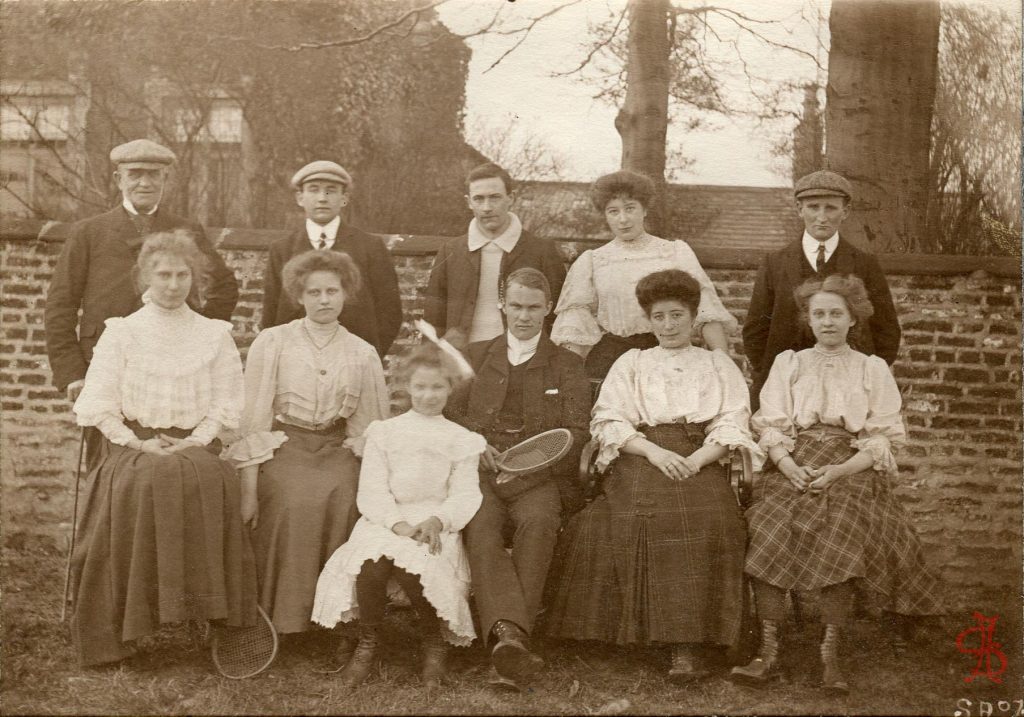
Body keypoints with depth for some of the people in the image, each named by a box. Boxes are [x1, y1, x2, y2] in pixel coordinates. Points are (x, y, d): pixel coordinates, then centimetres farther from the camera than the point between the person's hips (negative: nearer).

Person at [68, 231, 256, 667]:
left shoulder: (214, 335, 13)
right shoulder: (121, 332, 9)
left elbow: (226, 404, 8)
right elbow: (99, 405, 2)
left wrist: (196, 440, -10)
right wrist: (138, 443, -11)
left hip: (194, 445, 1)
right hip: (132, 444, -1)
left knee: (212, 482, -34)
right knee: (143, 484, -35)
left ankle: (203, 605, -26)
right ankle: (117, 629, -27)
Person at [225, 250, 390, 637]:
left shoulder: (363, 354, 10)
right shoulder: (272, 342, 2)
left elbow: (372, 429, 13)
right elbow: (254, 418, -2)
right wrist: (248, 488, -9)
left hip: (337, 452, 2)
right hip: (283, 448, -2)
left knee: (343, 504, -29)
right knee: (297, 506, -31)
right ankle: (285, 624, -15)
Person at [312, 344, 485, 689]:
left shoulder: (462, 440, 14)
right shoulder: (384, 432, 13)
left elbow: (465, 495, 3)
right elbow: (371, 491, 3)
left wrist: (436, 521, -18)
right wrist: (398, 523, -16)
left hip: (435, 525, -1)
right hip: (386, 521, 1)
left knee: (413, 564, -33)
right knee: (373, 559, -33)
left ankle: (434, 641, -6)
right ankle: (367, 643, -10)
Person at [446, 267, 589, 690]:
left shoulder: (567, 366, 19)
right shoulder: (475, 356, 24)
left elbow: (576, 433, 7)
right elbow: (452, 413, 14)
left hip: (539, 476, -1)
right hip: (482, 471, 1)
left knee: (538, 523, -35)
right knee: (480, 528, -33)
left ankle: (509, 639, -41)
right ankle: (509, 633, -48)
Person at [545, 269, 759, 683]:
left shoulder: (718, 364, 23)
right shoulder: (631, 363, 23)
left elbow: (732, 426, 9)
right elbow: (608, 421, 9)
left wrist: (697, 459, -11)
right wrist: (653, 450, -9)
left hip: (700, 459, 0)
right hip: (640, 457, 1)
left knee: (706, 520, -32)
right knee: (644, 515, -34)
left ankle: (689, 646, -35)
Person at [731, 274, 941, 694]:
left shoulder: (873, 369, 14)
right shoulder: (788, 363, 19)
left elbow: (884, 439, 5)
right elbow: (770, 427, 9)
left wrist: (840, 471, -12)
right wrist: (789, 466, -12)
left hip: (853, 467, -1)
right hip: (795, 466, 1)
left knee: (840, 537, -32)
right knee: (766, 534, -28)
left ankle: (830, 654, -25)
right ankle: (769, 651, -25)